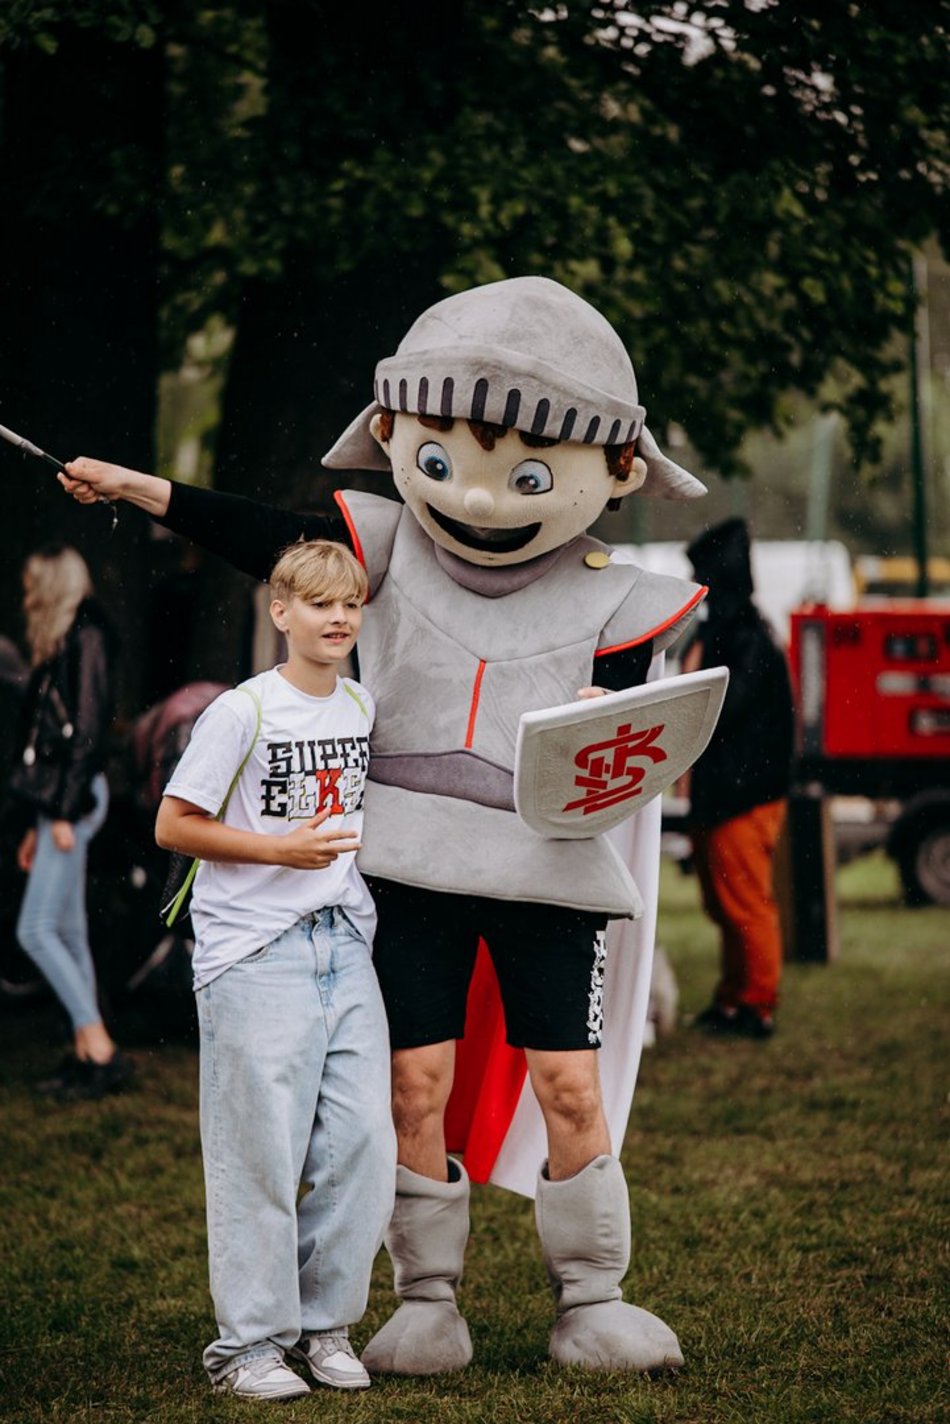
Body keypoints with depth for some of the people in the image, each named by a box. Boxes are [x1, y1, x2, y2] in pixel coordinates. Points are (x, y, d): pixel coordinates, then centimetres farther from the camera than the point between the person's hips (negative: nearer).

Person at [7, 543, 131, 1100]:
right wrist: (34, 825, 20)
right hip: (59, 802, 10)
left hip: (76, 798, -10)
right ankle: (87, 1055, 11)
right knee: (68, 932, 9)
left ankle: (102, 1052, -12)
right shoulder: (61, 644, 19)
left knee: (36, 929, -12)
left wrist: (65, 810, -20)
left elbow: (87, 729, -17)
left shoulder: (86, 639, -10)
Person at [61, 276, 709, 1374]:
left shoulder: (611, 603, 0)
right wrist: (145, 493, -8)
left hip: (548, 864, -1)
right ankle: (427, 1303, 13)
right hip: (407, 859, 1)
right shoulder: (391, 550, 4)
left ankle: (592, 1303, 13)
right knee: (416, 1079, 0)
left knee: (569, 1084, -2)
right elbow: (274, 543, -2)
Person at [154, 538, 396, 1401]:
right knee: (261, 1150, -4)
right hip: (255, 951, -6)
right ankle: (249, 1341, 4)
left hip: (344, 943, 6)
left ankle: (326, 1323, 14)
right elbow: (174, 826, -8)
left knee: (362, 1139, 1)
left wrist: (353, 867, 9)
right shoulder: (242, 712, -9)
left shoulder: (365, 707, 10)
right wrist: (281, 851, -14)